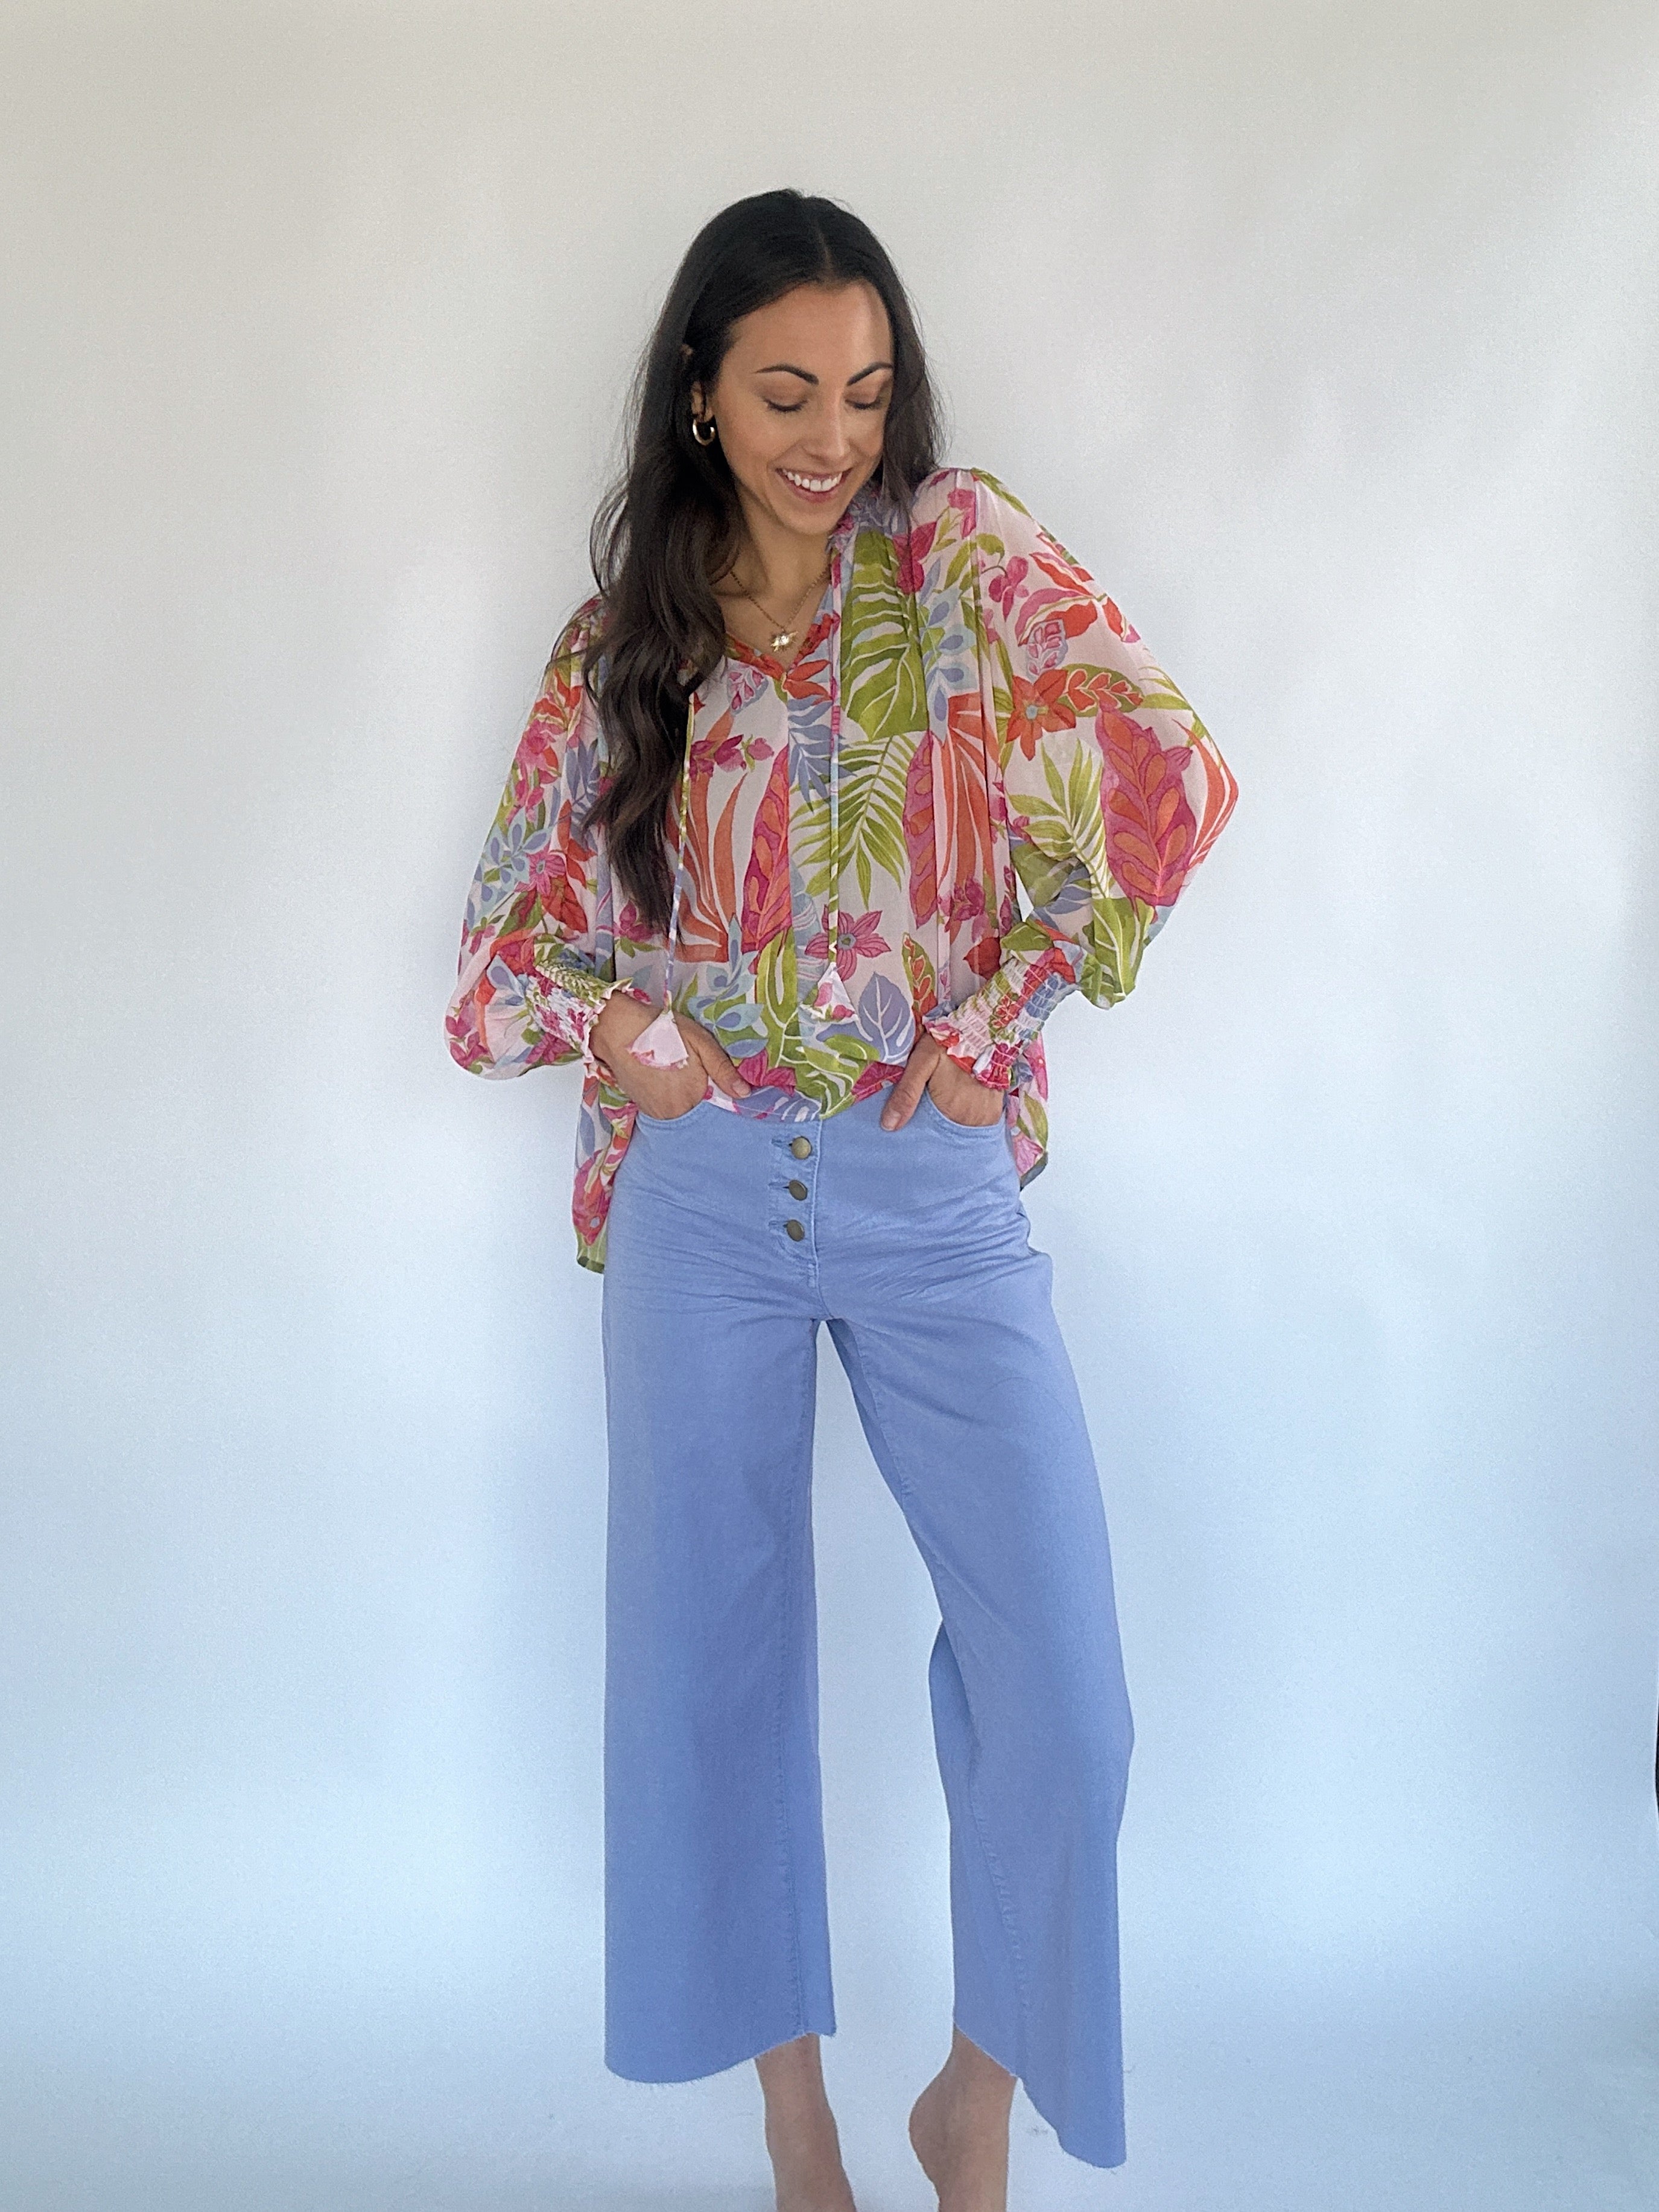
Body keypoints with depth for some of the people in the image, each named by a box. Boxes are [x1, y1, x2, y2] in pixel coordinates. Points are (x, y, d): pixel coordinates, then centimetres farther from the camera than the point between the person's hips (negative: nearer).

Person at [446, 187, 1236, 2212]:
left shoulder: (961, 554, 1)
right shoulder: (623, 644, 8)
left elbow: (1166, 776, -10)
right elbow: (510, 935, 11)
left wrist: (1003, 1011, -9)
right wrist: (603, 1021, -9)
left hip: (937, 1192, -2)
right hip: (701, 1192, 2)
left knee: (1060, 1685, -6)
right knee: (716, 1661, 9)